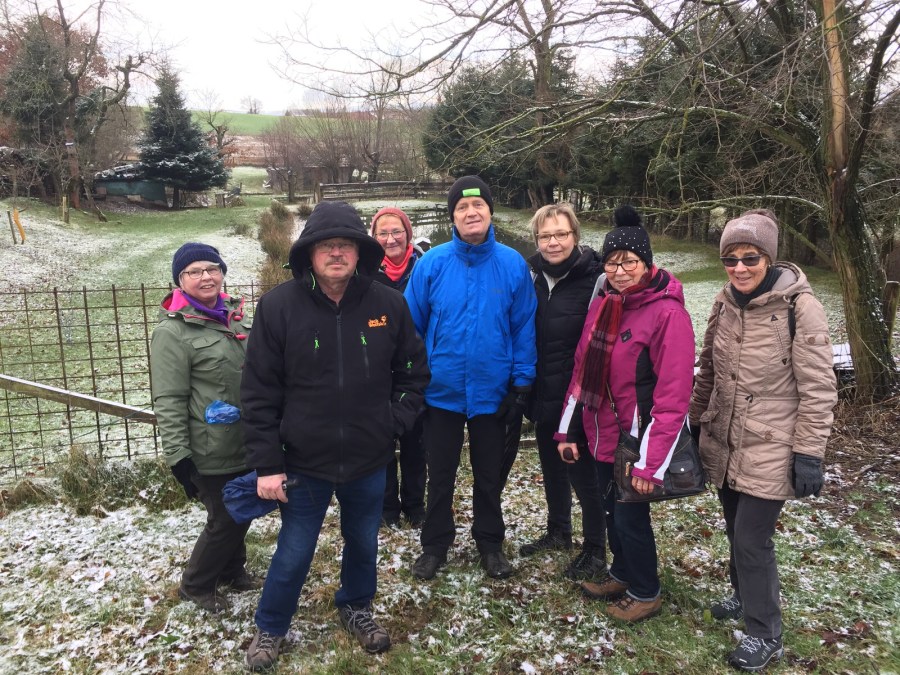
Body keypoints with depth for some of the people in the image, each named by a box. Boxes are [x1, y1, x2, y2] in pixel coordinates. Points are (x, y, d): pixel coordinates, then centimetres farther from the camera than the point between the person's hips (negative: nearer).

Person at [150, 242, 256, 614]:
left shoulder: (233, 315, 6)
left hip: (247, 445, 7)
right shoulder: (173, 331, -16)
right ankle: (195, 585, 31)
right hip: (212, 454, -7)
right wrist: (178, 457, -18)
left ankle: (231, 570, 44)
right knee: (225, 520, 6)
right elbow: (168, 402, -17)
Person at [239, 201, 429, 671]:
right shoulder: (279, 306, -13)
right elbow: (258, 392, -9)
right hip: (304, 462, -2)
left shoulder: (389, 305, -8)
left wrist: (394, 422, -5)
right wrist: (266, 464, -9)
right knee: (293, 556, 13)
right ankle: (269, 628, 40)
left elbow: (413, 372, 5)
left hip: (369, 461, 2)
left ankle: (356, 607, 50)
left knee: (363, 545, 21)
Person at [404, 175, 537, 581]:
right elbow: (411, 326, -3)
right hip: (442, 391, 0)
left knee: (490, 475, 18)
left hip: (492, 392, 1)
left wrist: (522, 383, -4)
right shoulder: (431, 264, -10)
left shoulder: (513, 265, -8)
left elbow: (524, 328, -3)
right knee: (440, 475, 16)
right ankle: (435, 544, 36)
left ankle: (490, 541, 40)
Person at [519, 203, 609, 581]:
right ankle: (558, 532, 39)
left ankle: (595, 551, 24)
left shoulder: (594, 279, -13)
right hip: (544, 397, 6)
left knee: (583, 473, 6)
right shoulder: (534, 276, 4)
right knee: (552, 468, 19)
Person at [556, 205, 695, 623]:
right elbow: (583, 369, 8)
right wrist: (568, 429, 8)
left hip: (636, 437, -6)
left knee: (630, 514, 5)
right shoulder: (604, 302, 4)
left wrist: (652, 462, -23)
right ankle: (621, 574, 43)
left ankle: (645, 593, 29)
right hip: (601, 433, 7)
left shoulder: (667, 311, -18)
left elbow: (673, 395, -21)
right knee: (612, 508, 20)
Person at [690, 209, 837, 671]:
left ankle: (764, 633, 19)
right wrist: (694, 421, 16)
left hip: (769, 450, -5)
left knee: (752, 539, -2)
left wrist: (808, 454, -14)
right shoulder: (725, 301, 1)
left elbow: (818, 387, -14)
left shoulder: (799, 306, -16)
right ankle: (745, 597, 42)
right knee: (737, 532, 17)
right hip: (723, 442, 5)